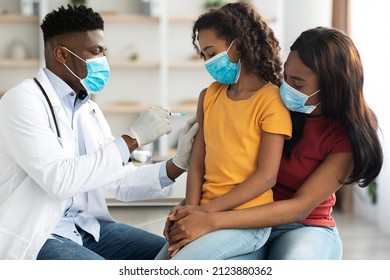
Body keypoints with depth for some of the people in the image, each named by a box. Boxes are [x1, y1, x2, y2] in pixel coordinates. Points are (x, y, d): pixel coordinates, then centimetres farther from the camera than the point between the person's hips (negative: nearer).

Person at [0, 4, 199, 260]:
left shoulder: (90, 110, 12)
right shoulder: (23, 100, -13)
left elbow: (121, 183, 11)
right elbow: (59, 179, -26)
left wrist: (178, 165, -5)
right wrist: (133, 139, -23)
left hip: (87, 227, 8)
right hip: (33, 237, -8)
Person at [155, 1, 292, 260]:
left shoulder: (271, 101, -8)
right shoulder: (209, 97, 12)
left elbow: (266, 176, -13)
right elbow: (197, 162, 8)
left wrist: (206, 210, -14)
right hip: (206, 215, 6)